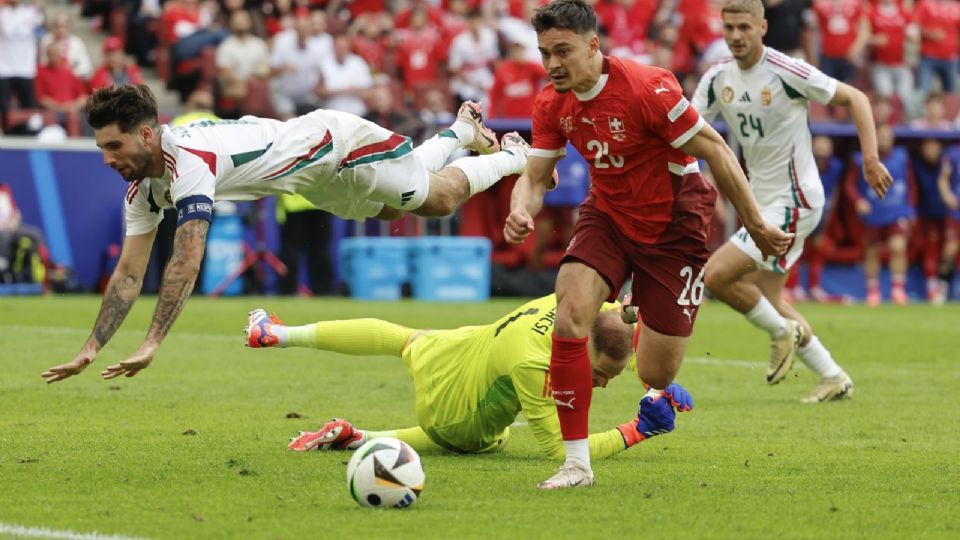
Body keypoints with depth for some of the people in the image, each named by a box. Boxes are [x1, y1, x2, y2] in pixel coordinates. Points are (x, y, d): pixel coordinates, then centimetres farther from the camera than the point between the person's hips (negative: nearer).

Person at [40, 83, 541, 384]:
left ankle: (511, 156, 36)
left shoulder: (189, 162, -42)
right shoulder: (143, 187, -16)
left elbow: (186, 263, -49)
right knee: (397, 205, 29)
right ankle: (463, 128, 53)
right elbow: (129, 273, -12)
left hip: (337, 141, -7)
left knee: (438, 197, 9)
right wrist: (91, 348, -20)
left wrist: (152, 343, -52)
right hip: (318, 175, 7)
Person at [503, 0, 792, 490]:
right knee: (569, 319, -23)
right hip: (607, 216, 4)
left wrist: (756, 226, -14)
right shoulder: (552, 104, -8)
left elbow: (714, 151, -19)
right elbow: (535, 176, -1)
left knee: (655, 375, -1)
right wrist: (521, 212, -25)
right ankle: (576, 464, -14)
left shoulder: (647, 88, -26)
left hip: (672, 224, -4)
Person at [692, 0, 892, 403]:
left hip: (792, 200, -8)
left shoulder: (787, 72, -17)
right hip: (763, 202, 8)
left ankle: (783, 332, 5)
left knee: (716, 275, -17)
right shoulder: (718, 78, 2)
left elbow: (854, 98, -10)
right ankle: (833, 378, 24)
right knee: (768, 303, 12)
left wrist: (870, 157, -17)